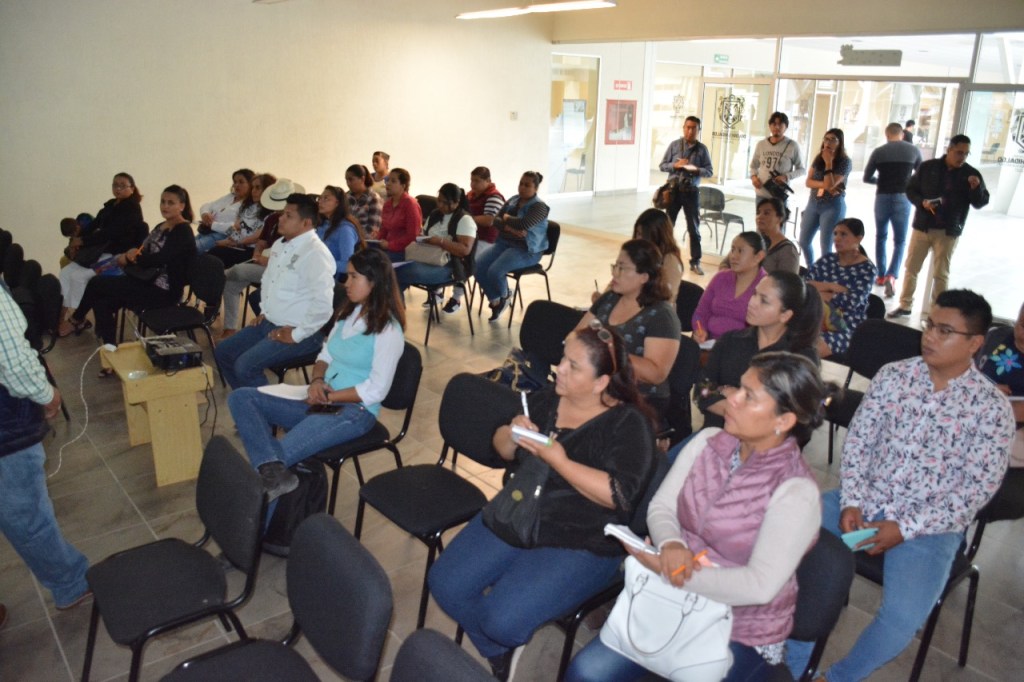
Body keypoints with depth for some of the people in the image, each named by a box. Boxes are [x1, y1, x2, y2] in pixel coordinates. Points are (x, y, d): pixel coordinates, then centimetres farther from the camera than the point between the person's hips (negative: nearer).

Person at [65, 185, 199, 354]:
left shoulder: (183, 232, -13)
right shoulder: (161, 227, 15)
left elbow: (161, 258, -25)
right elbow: (144, 251, 12)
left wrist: (129, 258, -12)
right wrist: (130, 254, -11)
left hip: (163, 291, -8)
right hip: (148, 281, 8)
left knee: (96, 284, -9)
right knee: (102, 302, -9)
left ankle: (78, 318, 12)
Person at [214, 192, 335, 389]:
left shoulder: (316, 253, -22)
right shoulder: (280, 244, 9)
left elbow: (323, 304, -30)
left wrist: (296, 335, -23)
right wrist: (264, 312, 16)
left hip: (298, 331, -10)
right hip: (270, 323, 10)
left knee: (245, 366, -22)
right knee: (223, 352, 11)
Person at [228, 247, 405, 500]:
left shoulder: (388, 330, -12)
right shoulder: (348, 312, 14)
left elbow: (376, 390, -17)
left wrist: (328, 397, -12)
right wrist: (316, 381, -5)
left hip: (354, 411, -9)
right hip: (320, 403, 9)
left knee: (284, 450, -36)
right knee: (241, 398, -11)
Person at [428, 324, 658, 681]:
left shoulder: (629, 424, -13)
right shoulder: (546, 400, 5)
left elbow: (619, 495, -24)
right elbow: (502, 448, 14)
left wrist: (558, 459, -25)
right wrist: (513, 433, -9)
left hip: (579, 546, -6)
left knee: (502, 620, -22)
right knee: (445, 584, -4)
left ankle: (505, 641, 17)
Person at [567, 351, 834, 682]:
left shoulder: (796, 492, -19)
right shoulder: (708, 441, -3)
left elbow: (760, 586, -24)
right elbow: (661, 506, -1)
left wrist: (665, 570, -26)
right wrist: (670, 544, -23)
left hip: (742, 633, -5)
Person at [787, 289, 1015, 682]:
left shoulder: (992, 407, -6)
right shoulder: (893, 375, 3)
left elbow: (978, 488, -10)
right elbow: (858, 440, 2)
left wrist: (905, 528, -17)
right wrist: (851, 502, -12)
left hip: (930, 524, -3)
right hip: (865, 502, 4)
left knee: (903, 619, -26)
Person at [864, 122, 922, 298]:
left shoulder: (879, 152, -1)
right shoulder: (913, 150, 1)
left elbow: (867, 178, 3)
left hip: (882, 197, 1)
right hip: (902, 198, 0)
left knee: (880, 237, 18)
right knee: (900, 241, 5)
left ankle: (881, 275, 24)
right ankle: (891, 276, -14)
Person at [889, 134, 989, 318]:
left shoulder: (971, 174, -1)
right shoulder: (927, 167, 0)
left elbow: (980, 203, -1)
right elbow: (910, 189, 5)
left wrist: (976, 188, -21)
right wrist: (922, 202, -13)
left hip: (948, 232, -1)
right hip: (922, 227, 1)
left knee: (941, 274, 4)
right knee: (911, 267, 9)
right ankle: (905, 305, 22)